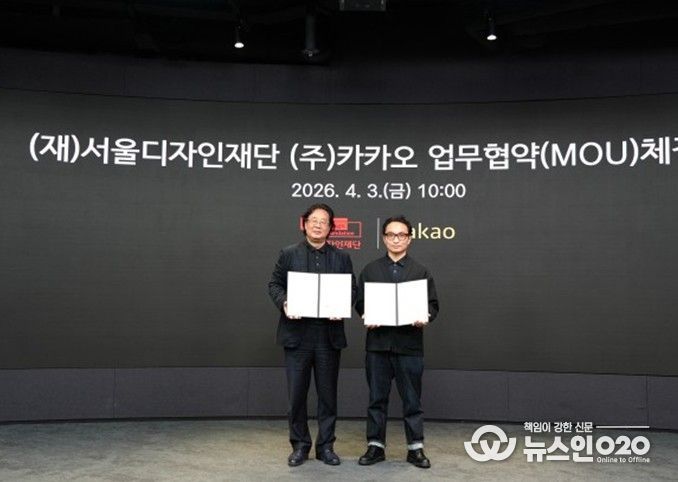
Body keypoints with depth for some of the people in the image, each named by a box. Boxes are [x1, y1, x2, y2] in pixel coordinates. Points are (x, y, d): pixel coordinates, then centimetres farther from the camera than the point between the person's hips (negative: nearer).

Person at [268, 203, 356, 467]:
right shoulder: (288, 254, 6)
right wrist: (283, 303, -15)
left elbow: (351, 289, 7)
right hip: (297, 335, -1)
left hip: (329, 335, 1)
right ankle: (300, 445, 20)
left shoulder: (342, 257, 9)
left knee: (328, 393, 9)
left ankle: (325, 446, 22)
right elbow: (274, 284, 4)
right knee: (296, 394, 5)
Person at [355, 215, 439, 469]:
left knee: (412, 399, 6)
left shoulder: (420, 271, 7)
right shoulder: (370, 270, 10)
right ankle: (375, 446, 19)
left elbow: (432, 304, 5)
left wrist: (425, 318, -15)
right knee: (377, 398, 8)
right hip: (377, 343, 1)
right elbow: (360, 302, 9)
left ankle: (415, 448, 17)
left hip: (409, 344, -1)